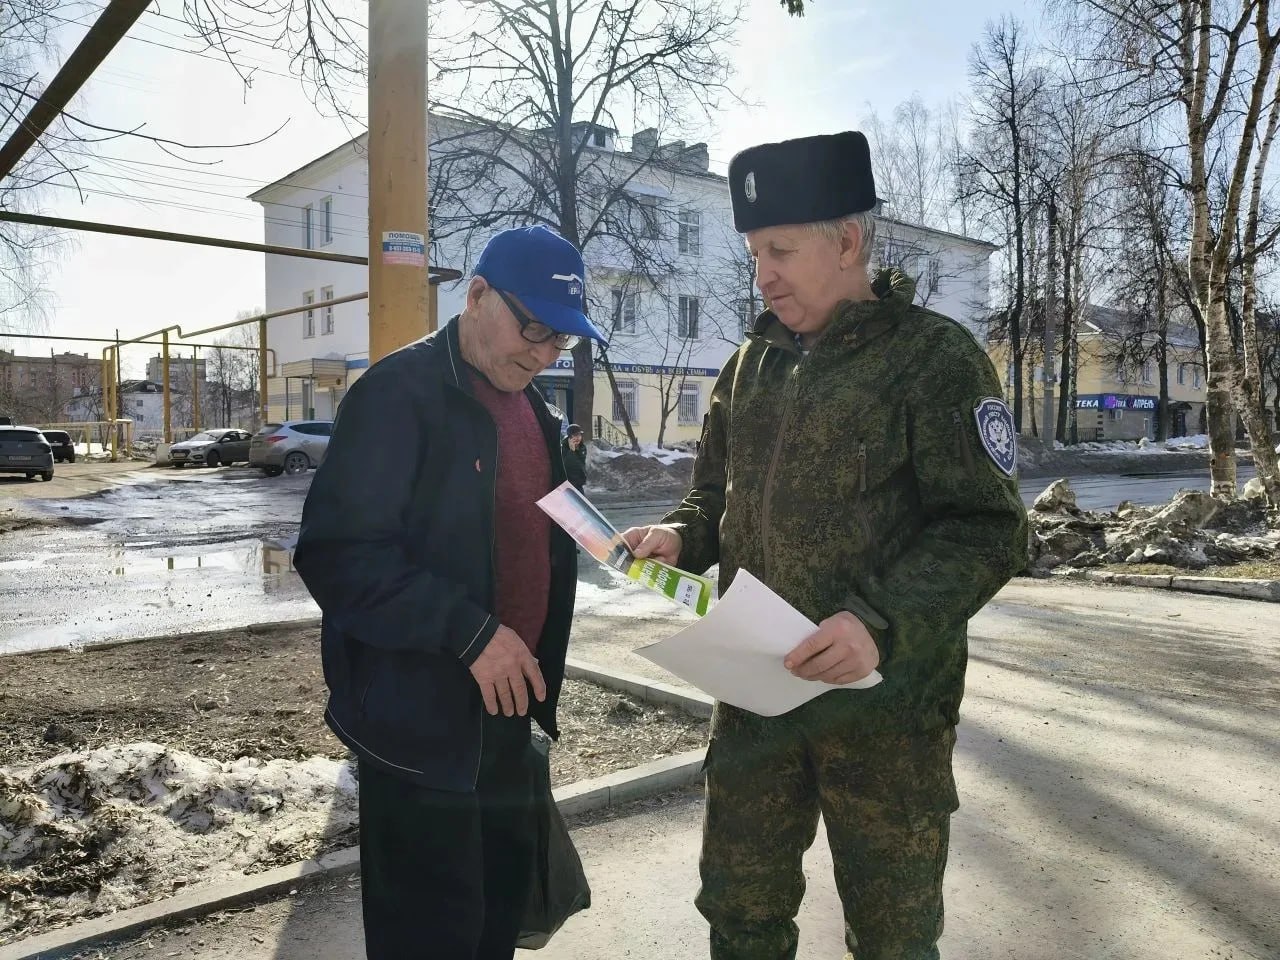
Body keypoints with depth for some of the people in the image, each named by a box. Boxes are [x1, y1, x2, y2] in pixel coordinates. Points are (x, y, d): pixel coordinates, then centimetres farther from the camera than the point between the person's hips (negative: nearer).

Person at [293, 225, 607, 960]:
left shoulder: (532, 405, 10)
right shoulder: (401, 392, -16)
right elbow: (337, 552, -23)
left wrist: (539, 675, 14)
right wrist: (469, 632, -27)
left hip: (507, 702, 8)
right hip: (422, 715, -8)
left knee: (506, 886, 21)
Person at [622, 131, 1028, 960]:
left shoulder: (935, 355, -9)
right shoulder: (752, 363, 9)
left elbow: (987, 529, -14)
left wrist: (883, 622, -29)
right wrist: (680, 537, -5)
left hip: (884, 698, -5)